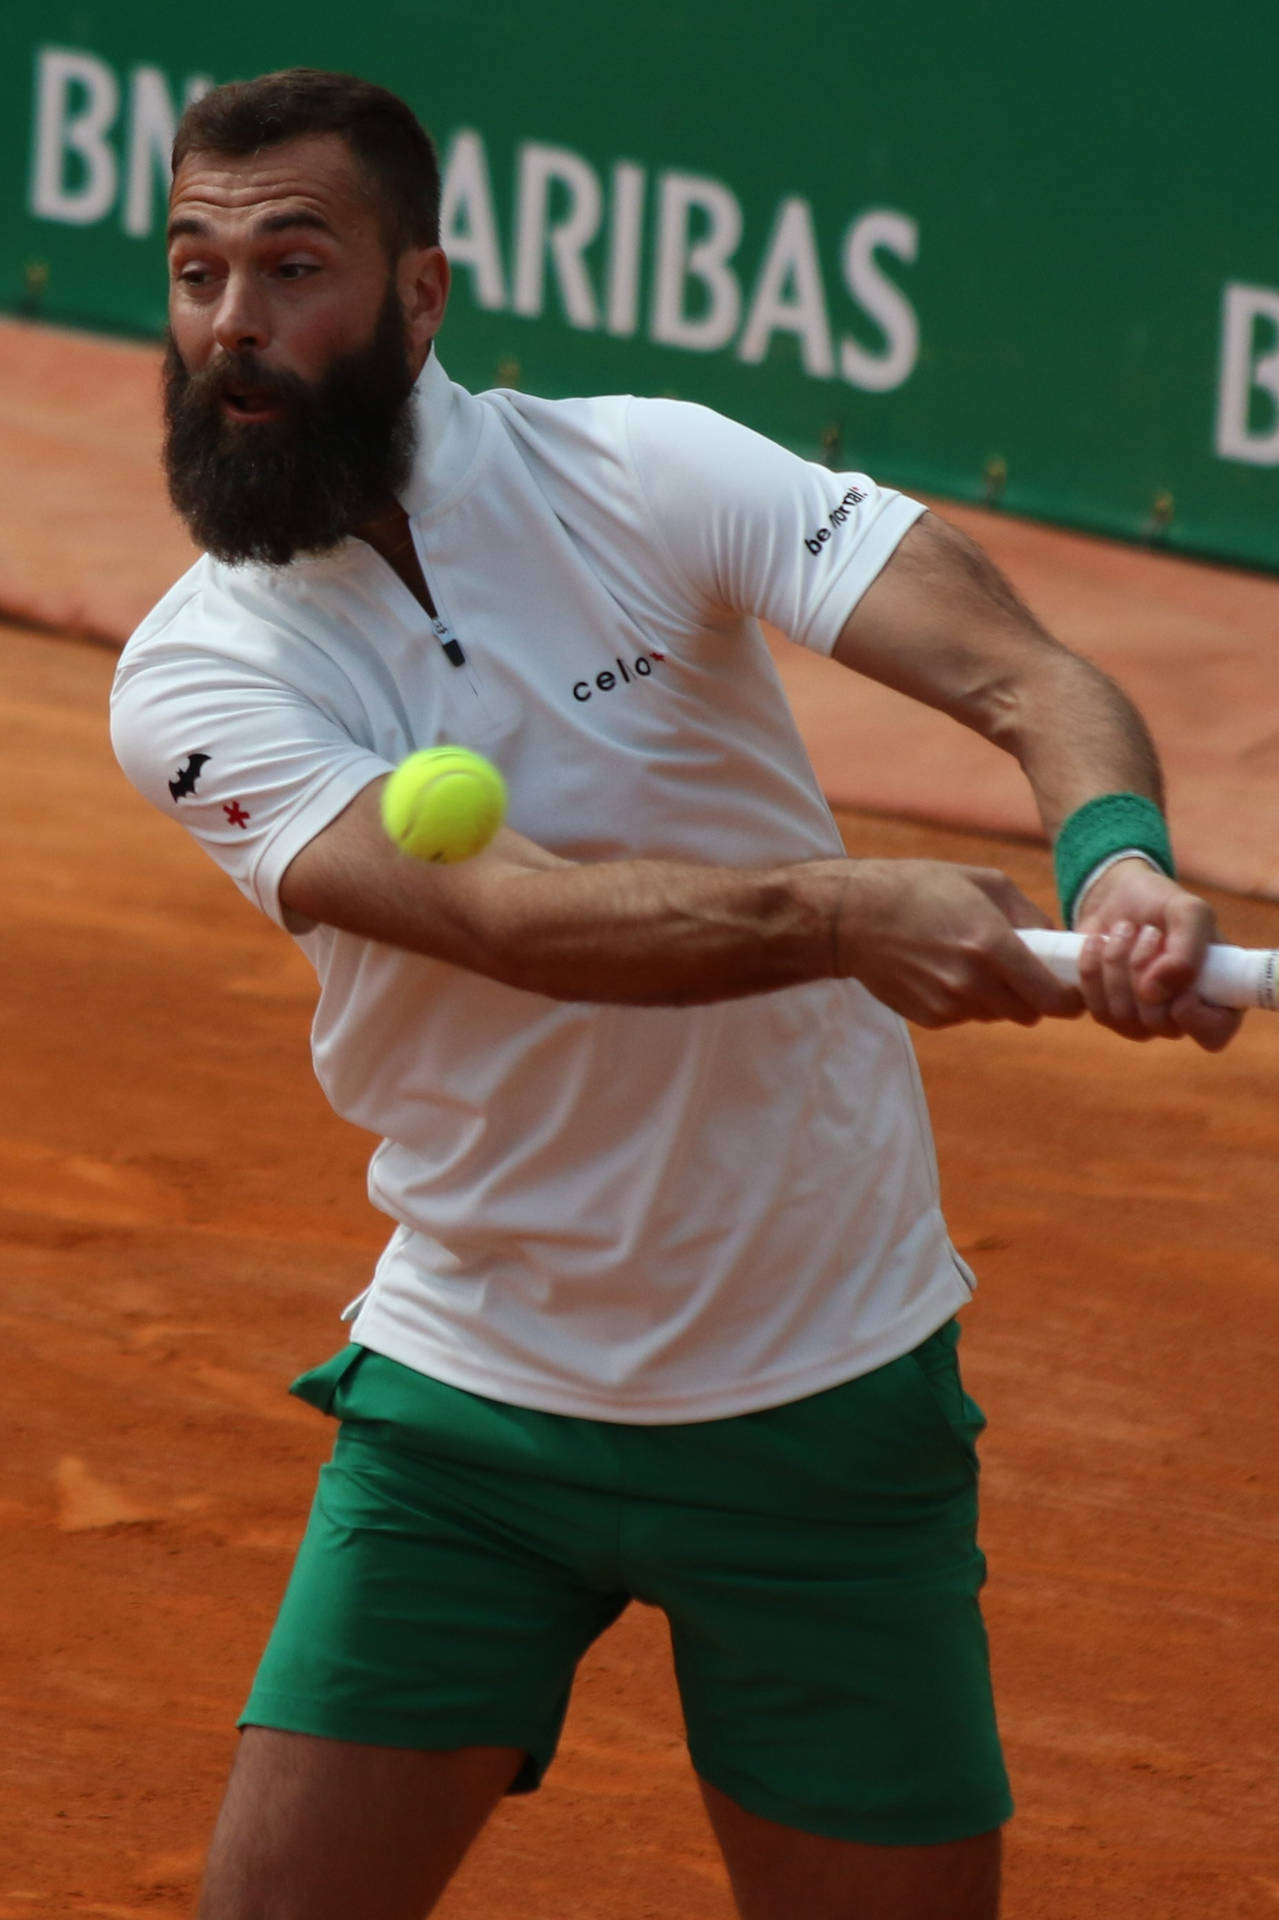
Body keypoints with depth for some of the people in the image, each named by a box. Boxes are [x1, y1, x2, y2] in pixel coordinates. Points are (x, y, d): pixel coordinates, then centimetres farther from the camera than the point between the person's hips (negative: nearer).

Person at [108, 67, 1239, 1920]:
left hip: (819, 1402, -1)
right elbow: (503, 911, -26)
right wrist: (836, 909, -43)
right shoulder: (193, 683, -9)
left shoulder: (641, 479, -10)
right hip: (464, 1404, 1)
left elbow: (1021, 673, -20)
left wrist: (1118, 859, -44)